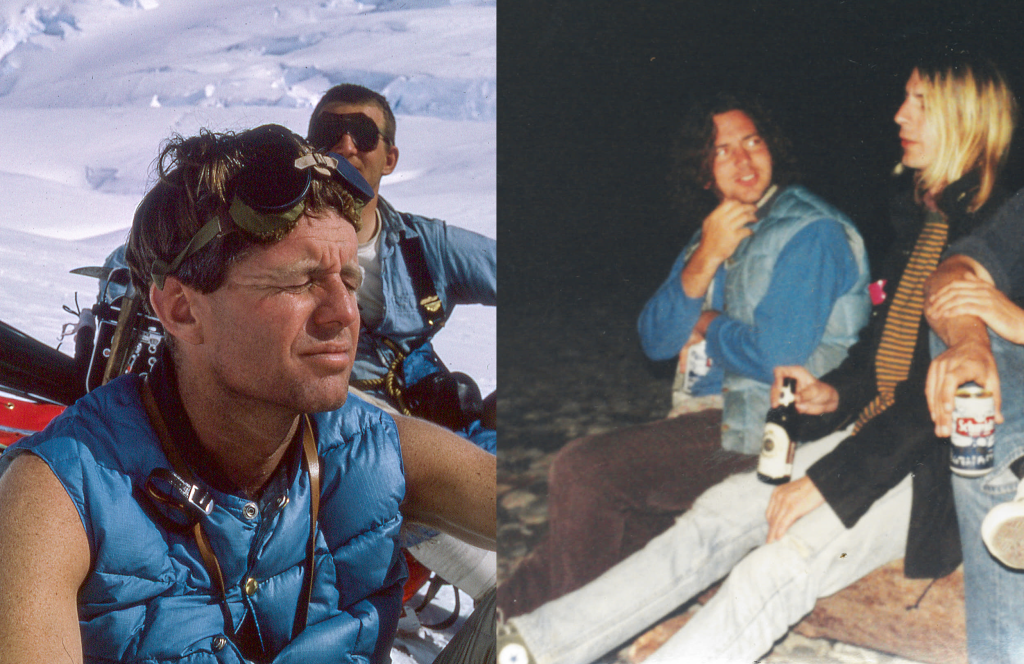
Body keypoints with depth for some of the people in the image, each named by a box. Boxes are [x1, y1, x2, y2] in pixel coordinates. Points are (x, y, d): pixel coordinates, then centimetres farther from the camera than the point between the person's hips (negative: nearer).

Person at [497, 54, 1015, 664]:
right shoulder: (919, 223, 15)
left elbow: (941, 396, -20)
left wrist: (829, 480, -22)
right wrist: (837, 393, 5)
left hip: (934, 470, -8)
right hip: (870, 434, 8)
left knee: (775, 571, -28)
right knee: (716, 518, -11)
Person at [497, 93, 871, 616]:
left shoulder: (810, 233, -11)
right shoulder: (716, 233, 15)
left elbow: (775, 356, -22)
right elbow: (656, 342, 7)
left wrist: (705, 326, -2)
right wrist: (704, 261, -8)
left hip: (770, 431, -8)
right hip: (715, 414, 8)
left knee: (582, 469, -16)